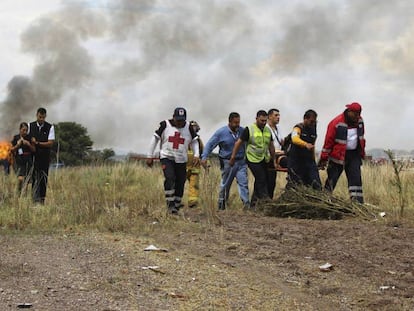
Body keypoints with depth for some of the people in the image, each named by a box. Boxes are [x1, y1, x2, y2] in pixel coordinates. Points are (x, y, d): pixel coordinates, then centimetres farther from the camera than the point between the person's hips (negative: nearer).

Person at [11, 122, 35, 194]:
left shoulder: (30, 138, 2)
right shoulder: (15, 138, 1)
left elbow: (34, 150, 4)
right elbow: (12, 150, 6)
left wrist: (29, 144, -12)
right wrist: (17, 145, -11)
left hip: (28, 160, 1)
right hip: (19, 161, -1)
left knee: (26, 180, 3)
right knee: (20, 179, -18)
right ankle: (19, 193, 0)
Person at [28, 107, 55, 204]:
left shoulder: (50, 127, -1)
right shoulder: (30, 126, 5)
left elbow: (50, 143, -7)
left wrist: (38, 143, -14)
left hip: (45, 157, 0)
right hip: (33, 155, 0)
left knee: (43, 178, 1)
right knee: (35, 178, -5)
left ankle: (42, 199, 8)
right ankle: (36, 199, -5)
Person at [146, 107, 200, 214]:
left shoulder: (188, 127, 4)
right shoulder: (165, 125, -3)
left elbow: (194, 141, 12)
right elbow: (155, 139, 4)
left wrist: (196, 155, -4)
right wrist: (150, 156, 3)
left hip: (181, 160, 3)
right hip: (167, 157, -3)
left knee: (180, 183, 1)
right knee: (169, 178, -23)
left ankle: (177, 205, 16)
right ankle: (170, 204, -19)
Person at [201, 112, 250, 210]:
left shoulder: (242, 131, 3)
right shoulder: (221, 132, -6)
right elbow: (210, 144, -4)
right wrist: (204, 157, -13)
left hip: (241, 162, 2)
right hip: (227, 162, -2)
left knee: (243, 182, -10)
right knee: (225, 185, 9)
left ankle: (247, 204, -14)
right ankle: (221, 204, 22)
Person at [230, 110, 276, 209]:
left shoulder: (268, 130, 10)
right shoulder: (249, 129, -8)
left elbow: (271, 146, 19)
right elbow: (238, 143, -6)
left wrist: (273, 159, 19)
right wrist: (233, 157, -6)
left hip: (264, 160, 6)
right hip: (253, 160, -6)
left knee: (259, 182, 8)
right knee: (261, 180, -14)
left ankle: (253, 204, 15)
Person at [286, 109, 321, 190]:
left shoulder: (313, 130, 12)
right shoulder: (298, 128, -8)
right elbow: (295, 139, -31)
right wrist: (306, 144, -49)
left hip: (309, 161, 6)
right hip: (296, 161, -6)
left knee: (316, 185, -3)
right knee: (294, 186, -1)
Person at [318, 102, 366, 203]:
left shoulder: (359, 121, 3)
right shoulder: (337, 123, -16)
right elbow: (328, 141, -13)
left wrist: (361, 152, 20)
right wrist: (324, 158, -13)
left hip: (354, 154, 5)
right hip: (338, 155, -5)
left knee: (355, 178, -3)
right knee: (332, 178, 1)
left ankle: (357, 201, -4)